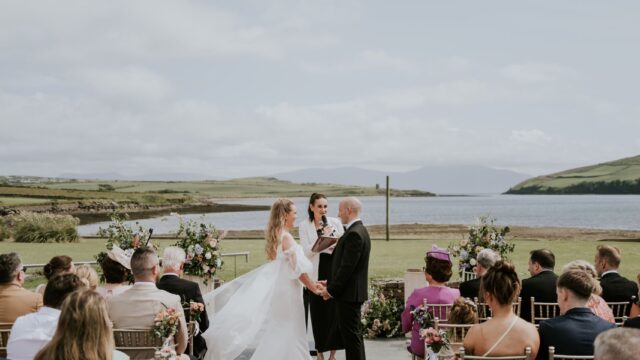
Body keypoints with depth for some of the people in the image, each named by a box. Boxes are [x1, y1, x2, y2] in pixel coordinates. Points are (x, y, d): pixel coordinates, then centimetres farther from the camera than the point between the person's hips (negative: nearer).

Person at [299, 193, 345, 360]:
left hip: (334, 273, 2)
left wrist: (337, 246, -14)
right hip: (316, 274, -1)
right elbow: (307, 251, -8)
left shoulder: (335, 222, 4)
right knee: (318, 313, 4)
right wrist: (324, 236, -17)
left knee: (335, 311, 4)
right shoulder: (304, 226, -1)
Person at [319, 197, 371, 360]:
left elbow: (347, 267, -22)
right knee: (352, 333, 17)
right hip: (353, 292, 10)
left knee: (350, 334, -3)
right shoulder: (359, 230, 13)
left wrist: (331, 290, -15)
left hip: (349, 293, -10)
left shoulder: (354, 234, -19)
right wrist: (331, 283, 13)